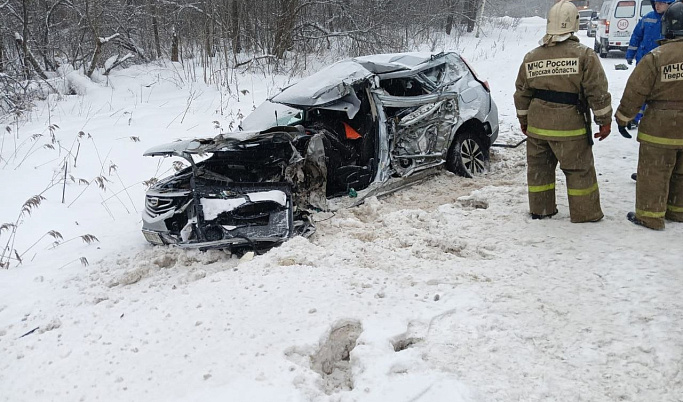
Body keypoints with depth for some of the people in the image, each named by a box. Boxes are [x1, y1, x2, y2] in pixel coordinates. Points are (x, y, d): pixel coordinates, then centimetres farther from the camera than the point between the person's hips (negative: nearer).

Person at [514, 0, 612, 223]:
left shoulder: (531, 57, 5)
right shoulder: (584, 55, -10)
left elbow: (522, 93, 12)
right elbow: (598, 91, -10)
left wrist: (523, 119, 23)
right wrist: (605, 121, -1)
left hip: (537, 126, 4)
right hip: (569, 128, -4)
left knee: (538, 167, 16)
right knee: (579, 170, 7)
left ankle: (540, 209, 24)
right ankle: (585, 213, 15)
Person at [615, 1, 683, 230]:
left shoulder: (656, 57, -15)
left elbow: (635, 92, -12)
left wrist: (623, 118, -1)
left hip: (660, 128, -5)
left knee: (653, 173, 4)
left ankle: (650, 216, 9)